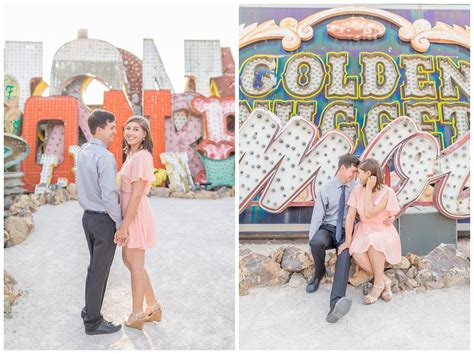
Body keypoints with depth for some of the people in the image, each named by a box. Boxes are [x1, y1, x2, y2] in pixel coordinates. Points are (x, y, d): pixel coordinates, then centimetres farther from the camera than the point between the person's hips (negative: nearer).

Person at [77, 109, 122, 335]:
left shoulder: (82, 152, 7)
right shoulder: (105, 157, -21)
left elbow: (85, 187, 11)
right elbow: (109, 196, -24)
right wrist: (120, 223, -13)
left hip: (88, 216, 9)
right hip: (104, 220, -9)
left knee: (95, 266, 22)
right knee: (100, 270, 3)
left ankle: (90, 310, 35)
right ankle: (93, 322, 15)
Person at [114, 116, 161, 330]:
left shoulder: (142, 157, -17)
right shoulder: (131, 155, 13)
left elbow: (136, 195, -21)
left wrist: (124, 226, -20)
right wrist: (125, 223, 14)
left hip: (136, 215, -10)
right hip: (130, 214, 10)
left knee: (136, 266, 4)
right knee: (128, 261, 19)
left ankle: (137, 315, 21)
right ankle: (153, 307, 31)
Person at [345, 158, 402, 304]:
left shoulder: (387, 192, -13)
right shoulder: (357, 191, 0)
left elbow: (369, 214, -22)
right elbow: (350, 216, -5)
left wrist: (369, 189, -19)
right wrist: (348, 241, -13)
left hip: (383, 233, -3)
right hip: (363, 232, 3)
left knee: (373, 241, -40)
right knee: (357, 254, -31)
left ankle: (378, 282, -18)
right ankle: (385, 281, -6)